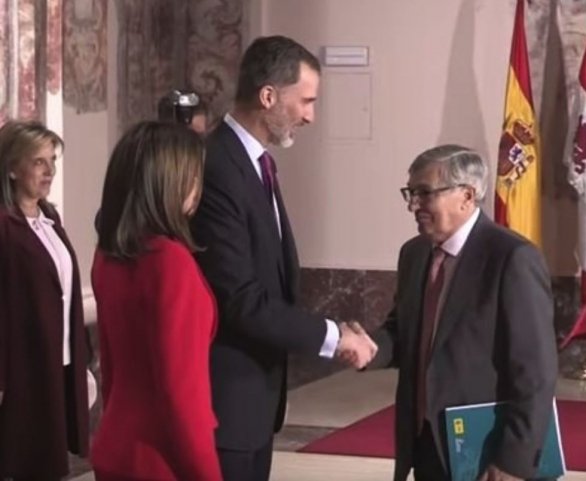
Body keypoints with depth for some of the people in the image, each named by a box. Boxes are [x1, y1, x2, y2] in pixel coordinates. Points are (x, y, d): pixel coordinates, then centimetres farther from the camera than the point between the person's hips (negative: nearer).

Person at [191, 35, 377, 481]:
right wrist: (331, 336, -18)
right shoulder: (216, 170, -21)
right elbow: (240, 300, -24)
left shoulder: (257, 162, 11)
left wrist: (332, 333, 6)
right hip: (226, 395, -10)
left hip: (256, 390, 10)